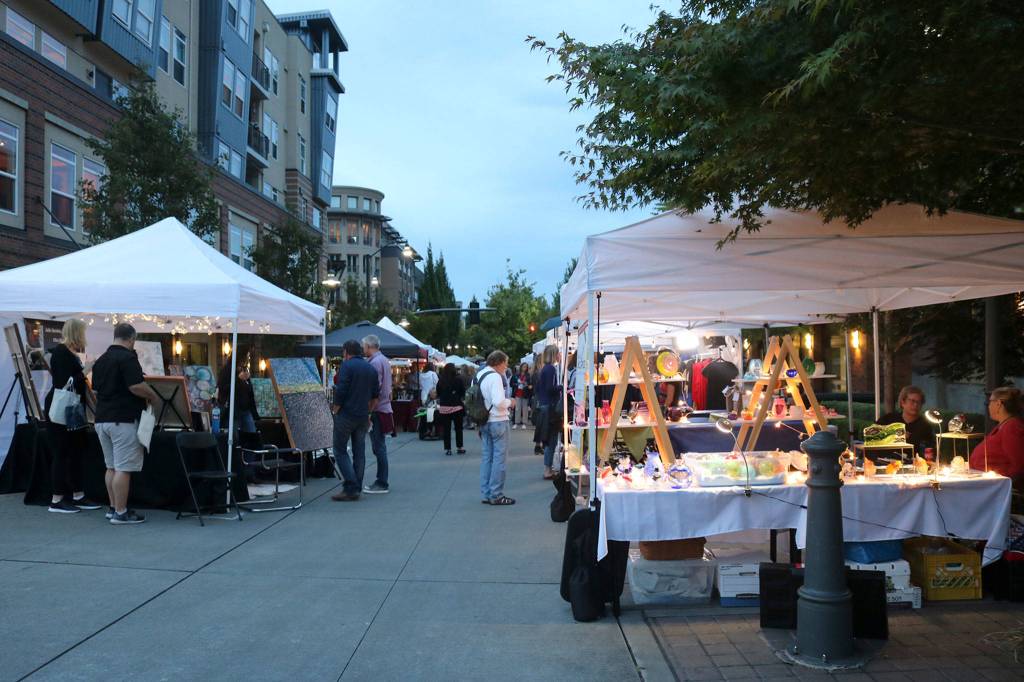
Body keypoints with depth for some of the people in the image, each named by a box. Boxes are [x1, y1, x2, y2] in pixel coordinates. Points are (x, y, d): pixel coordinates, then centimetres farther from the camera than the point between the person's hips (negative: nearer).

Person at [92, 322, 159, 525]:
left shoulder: (100, 360, 14)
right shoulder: (127, 357, -13)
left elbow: (96, 389, 22)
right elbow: (136, 386, -20)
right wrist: (152, 396, -4)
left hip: (102, 418, 9)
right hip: (124, 419, -9)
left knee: (111, 466, 15)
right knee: (123, 468, -5)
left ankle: (113, 507, 22)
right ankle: (121, 512, -2)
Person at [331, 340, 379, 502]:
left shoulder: (346, 366, -9)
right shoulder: (371, 369, 12)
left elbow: (341, 391, -17)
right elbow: (375, 395, 15)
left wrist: (335, 410, -4)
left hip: (347, 415, -6)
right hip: (363, 416, 6)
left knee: (340, 450, 1)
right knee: (359, 452, 10)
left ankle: (351, 488, -7)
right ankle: (357, 489, 13)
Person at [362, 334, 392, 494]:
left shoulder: (375, 363, -14)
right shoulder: (384, 360, 16)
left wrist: (369, 412, -19)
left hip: (377, 410, -10)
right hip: (385, 408, 10)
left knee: (379, 447, -6)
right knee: (380, 447, 13)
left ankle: (381, 484, -3)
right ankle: (381, 482, 18)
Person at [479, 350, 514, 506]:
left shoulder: (478, 375, 10)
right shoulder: (495, 377, -16)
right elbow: (499, 402, -25)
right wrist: (509, 402, -7)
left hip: (483, 421, 9)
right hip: (497, 421, -9)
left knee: (486, 457, 12)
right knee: (499, 458, -2)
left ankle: (485, 494, 17)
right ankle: (496, 495, 1)